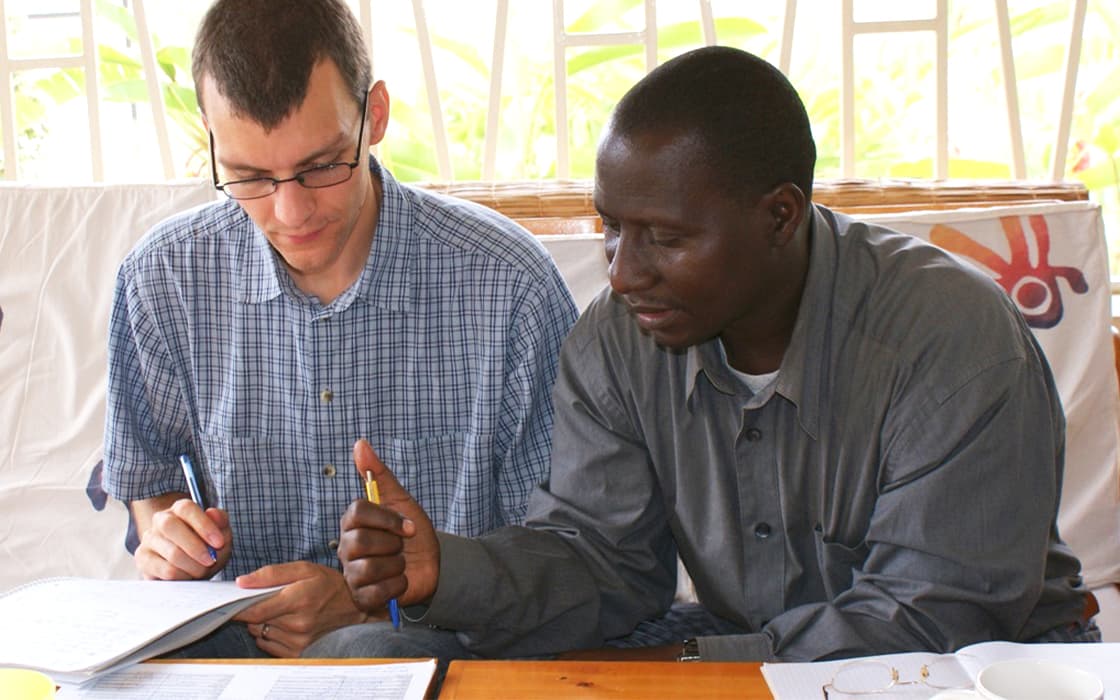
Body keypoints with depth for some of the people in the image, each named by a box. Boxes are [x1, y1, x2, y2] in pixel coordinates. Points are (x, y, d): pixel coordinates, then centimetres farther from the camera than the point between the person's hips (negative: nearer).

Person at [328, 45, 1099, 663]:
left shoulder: (956, 339, -23)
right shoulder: (614, 342, -7)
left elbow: (937, 621, -22)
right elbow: (601, 556, -4)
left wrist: (685, 664, -25)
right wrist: (447, 572, -24)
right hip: (743, 646, 4)